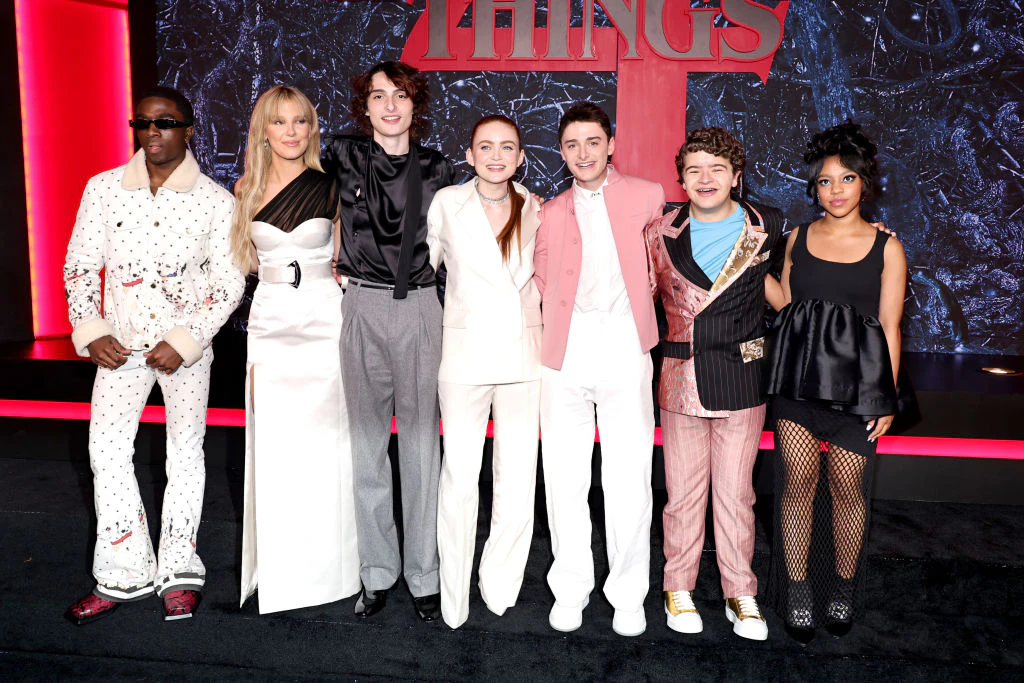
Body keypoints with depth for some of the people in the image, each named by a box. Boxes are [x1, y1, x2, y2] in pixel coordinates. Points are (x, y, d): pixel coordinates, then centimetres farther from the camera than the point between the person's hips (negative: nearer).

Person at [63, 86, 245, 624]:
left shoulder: (216, 201, -4)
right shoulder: (104, 188, 2)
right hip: (122, 342, 2)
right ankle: (127, 574, 8)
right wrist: (91, 333, -7)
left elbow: (228, 282, -5)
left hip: (187, 343, -2)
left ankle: (178, 572, 19)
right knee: (106, 446, -6)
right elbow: (79, 266, 6)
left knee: (186, 449, 5)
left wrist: (183, 341, -14)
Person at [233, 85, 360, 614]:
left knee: (320, 446, 1)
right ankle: (275, 568, 18)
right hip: (269, 323, 2)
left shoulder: (331, 187, 1)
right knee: (272, 447, 4)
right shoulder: (247, 190, 8)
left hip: (322, 324, -2)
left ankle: (322, 565, 16)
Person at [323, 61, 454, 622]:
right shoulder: (343, 155, 4)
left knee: (420, 443, 2)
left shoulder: (436, 169, 6)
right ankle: (377, 572, 18)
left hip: (418, 307, 0)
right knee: (366, 441, 5)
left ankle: (424, 575, 14)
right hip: (361, 307, 0)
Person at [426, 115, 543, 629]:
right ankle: (454, 601, 14)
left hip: (522, 354, 2)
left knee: (518, 480, 2)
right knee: (459, 477, -2)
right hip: (464, 353, -2)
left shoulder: (535, 210, 7)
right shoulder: (447, 203, 1)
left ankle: (500, 592, 20)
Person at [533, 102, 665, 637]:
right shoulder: (549, 214, 14)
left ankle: (628, 596, 15)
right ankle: (570, 590, 20)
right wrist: (544, 345, 6)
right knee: (564, 478, 5)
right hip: (563, 354, 2)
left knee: (629, 480, -1)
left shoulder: (646, 196, 9)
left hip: (624, 348, -2)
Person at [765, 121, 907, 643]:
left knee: (846, 487, 3)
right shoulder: (798, 239, 9)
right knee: (798, 479, 2)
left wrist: (887, 396, -1)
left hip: (857, 379, -2)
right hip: (798, 374, 2)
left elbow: (889, 327, 1)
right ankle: (798, 591, 15)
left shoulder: (886, 248, 2)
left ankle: (843, 590, 24)